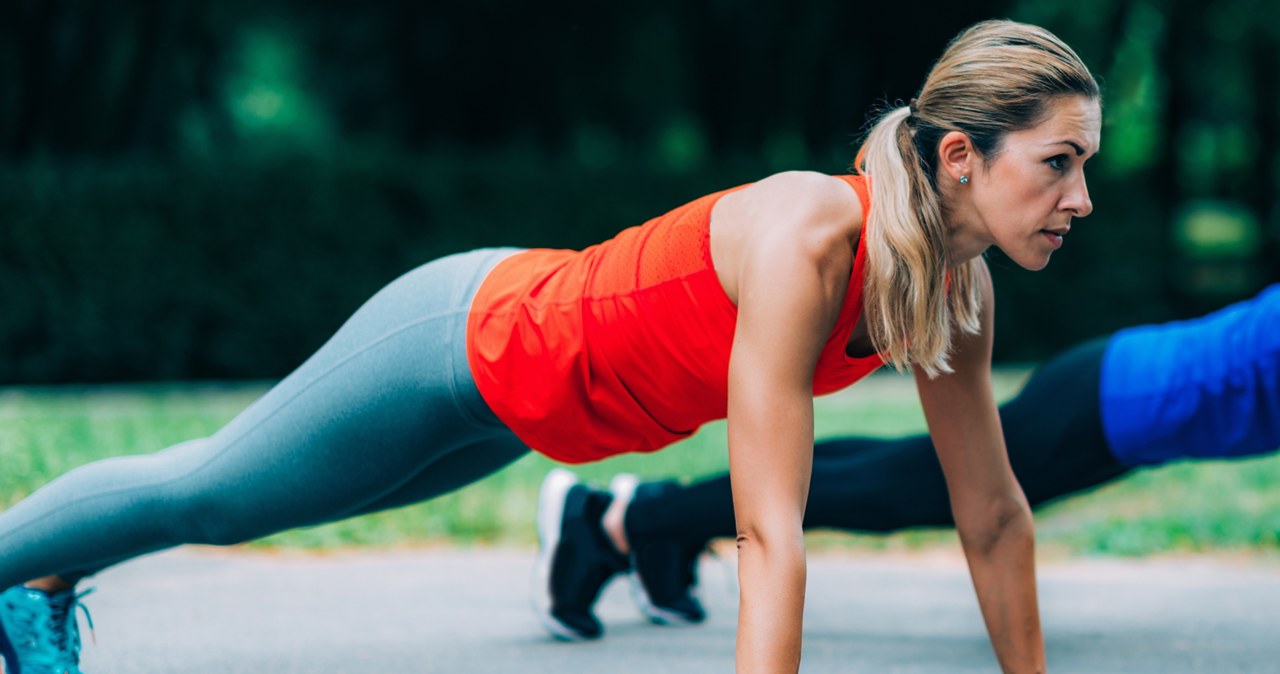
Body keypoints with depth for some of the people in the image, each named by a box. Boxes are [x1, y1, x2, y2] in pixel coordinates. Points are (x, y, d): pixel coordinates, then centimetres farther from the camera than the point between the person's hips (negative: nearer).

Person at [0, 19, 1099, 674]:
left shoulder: (954, 282, -16)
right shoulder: (804, 240, -40)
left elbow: (995, 517, -5)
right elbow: (769, 535, -42)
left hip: (533, 384, 7)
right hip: (462, 342, -7)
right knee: (209, 492, 16)